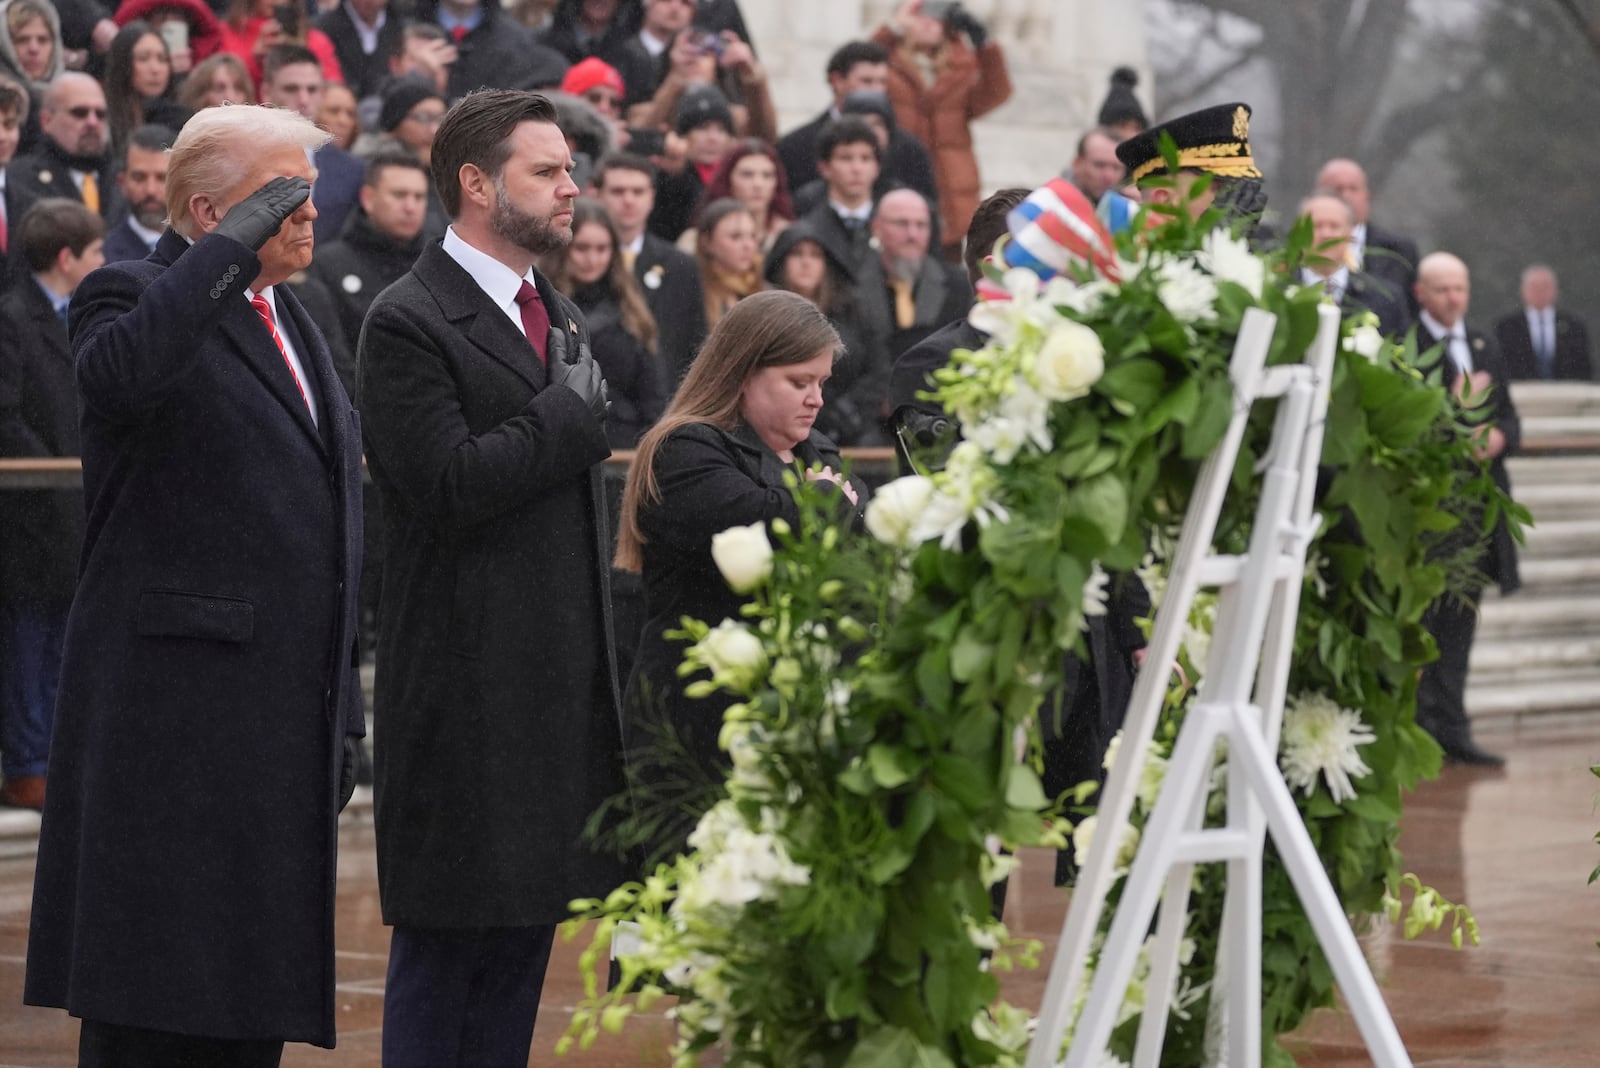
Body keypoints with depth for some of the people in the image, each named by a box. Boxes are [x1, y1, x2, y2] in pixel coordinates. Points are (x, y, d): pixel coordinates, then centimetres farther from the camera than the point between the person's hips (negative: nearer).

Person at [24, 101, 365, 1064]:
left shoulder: (293, 324, 20)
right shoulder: (135, 296, -5)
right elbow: (118, 375, -32)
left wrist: (345, 697, 20)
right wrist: (233, 248, -25)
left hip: (284, 717, 8)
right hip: (175, 711, -8)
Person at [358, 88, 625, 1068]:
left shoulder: (561, 316, 17)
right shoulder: (409, 323, -11)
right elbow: (452, 483, -23)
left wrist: (606, 670, 19)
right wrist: (573, 413, -12)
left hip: (564, 683, 8)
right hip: (467, 685, -8)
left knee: (528, 929, 10)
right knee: (446, 946, -3)